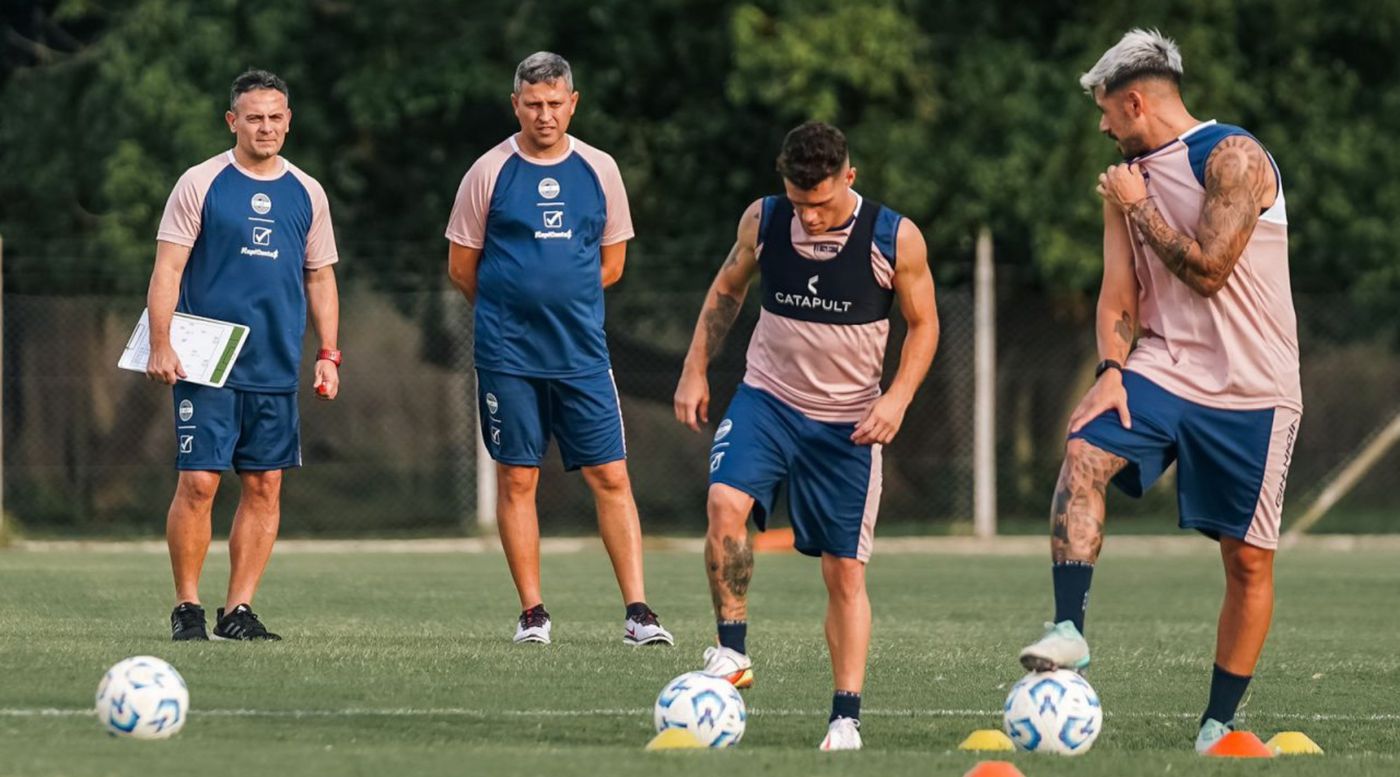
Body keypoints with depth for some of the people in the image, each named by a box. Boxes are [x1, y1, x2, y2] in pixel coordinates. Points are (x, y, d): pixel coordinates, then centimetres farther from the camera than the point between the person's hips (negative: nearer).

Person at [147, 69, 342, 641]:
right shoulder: (201, 184, 0)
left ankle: (239, 610, 8)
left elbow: (320, 278, 18)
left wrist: (328, 354, 9)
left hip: (276, 372, 4)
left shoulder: (307, 193, 11)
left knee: (265, 487, 2)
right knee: (198, 482, -9)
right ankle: (187, 609, 1)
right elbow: (167, 269, -3)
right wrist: (161, 346, -12)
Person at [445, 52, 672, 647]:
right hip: (508, 353, -1)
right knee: (516, 479, 1)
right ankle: (532, 613, 9)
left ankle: (637, 613, -3)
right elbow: (462, 267, 6)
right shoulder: (490, 172, 0)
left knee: (610, 476, -4)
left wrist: (561, 297, 7)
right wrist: (512, 307, 9)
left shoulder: (599, 170, 6)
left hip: (582, 353, 1)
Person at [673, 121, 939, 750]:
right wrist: (695, 371, 5)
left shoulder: (896, 239, -13)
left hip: (848, 423, -1)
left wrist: (898, 398, -14)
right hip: (767, 398, 1)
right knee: (725, 503, -27)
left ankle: (845, 717, 6)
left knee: (846, 572, 0)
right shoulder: (763, 221, -7)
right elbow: (726, 290, 11)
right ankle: (732, 653, -17)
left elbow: (923, 324, 0)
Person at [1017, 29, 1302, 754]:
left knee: (1248, 558, -1)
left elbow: (1208, 272, -18)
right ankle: (1069, 629, -30)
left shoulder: (1233, 158, -11)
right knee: (1083, 455, -24)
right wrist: (1111, 370, -8)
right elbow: (1120, 290, 9)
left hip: (1251, 391, -5)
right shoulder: (1130, 177, 11)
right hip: (1164, 368, 5)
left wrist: (1137, 207, -8)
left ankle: (1218, 727, 7)